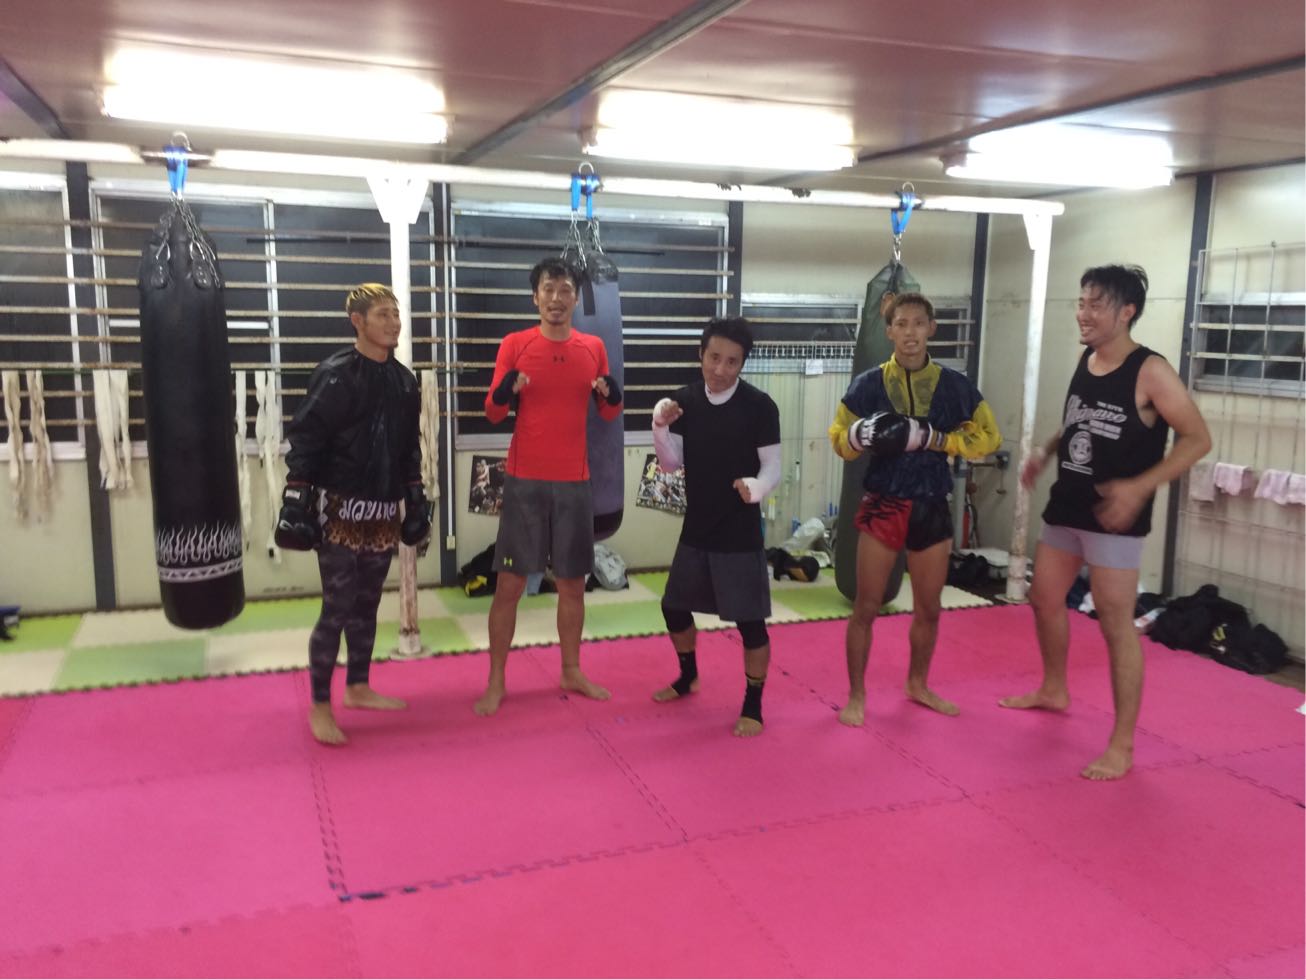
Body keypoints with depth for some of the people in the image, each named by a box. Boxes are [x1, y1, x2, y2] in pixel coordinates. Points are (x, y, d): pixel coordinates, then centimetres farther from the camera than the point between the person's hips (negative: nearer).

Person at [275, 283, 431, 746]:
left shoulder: (404, 379, 9)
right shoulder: (335, 374, -11)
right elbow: (305, 439, -13)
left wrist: (416, 500, 16)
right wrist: (295, 500, -17)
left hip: (383, 511, 6)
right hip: (340, 508, -6)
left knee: (367, 604, 15)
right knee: (337, 608, -3)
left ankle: (358, 688, 31)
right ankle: (320, 707, 11)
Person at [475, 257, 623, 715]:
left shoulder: (593, 347, 6)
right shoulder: (514, 344, -2)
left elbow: (609, 415, 13)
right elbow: (492, 413, 0)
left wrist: (611, 393, -9)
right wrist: (505, 391, -21)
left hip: (575, 481, 3)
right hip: (525, 480, -3)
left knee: (573, 582, 11)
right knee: (510, 582, 0)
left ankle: (571, 672, 26)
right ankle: (496, 682, 12)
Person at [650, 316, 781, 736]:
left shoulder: (759, 406, -12)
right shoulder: (684, 400, 0)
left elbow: (773, 468, -10)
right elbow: (670, 465, 2)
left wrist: (754, 487, -31)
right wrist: (661, 426, -15)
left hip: (740, 534, -5)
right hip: (695, 529, 5)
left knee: (749, 620, -1)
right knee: (674, 606, 16)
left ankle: (753, 706, 18)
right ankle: (688, 677, 42)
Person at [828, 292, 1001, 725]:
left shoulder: (954, 384, -3)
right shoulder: (868, 384, -6)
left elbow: (987, 437, 0)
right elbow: (839, 439, 0)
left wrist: (933, 438, -15)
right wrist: (861, 434, -23)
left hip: (931, 507, 2)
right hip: (882, 505, -2)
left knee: (929, 608, 15)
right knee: (866, 607, 2)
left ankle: (918, 684, 36)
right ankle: (856, 696, 17)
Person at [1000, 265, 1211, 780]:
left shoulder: (1150, 373, -16)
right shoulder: (1085, 360, 5)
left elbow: (1197, 438, -14)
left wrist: (1139, 488, -24)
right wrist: (1044, 452, 4)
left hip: (1114, 517, -8)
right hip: (1066, 507, 8)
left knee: (1116, 625, -4)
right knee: (1044, 599, 19)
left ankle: (1122, 746, 6)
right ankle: (1054, 690, 43)